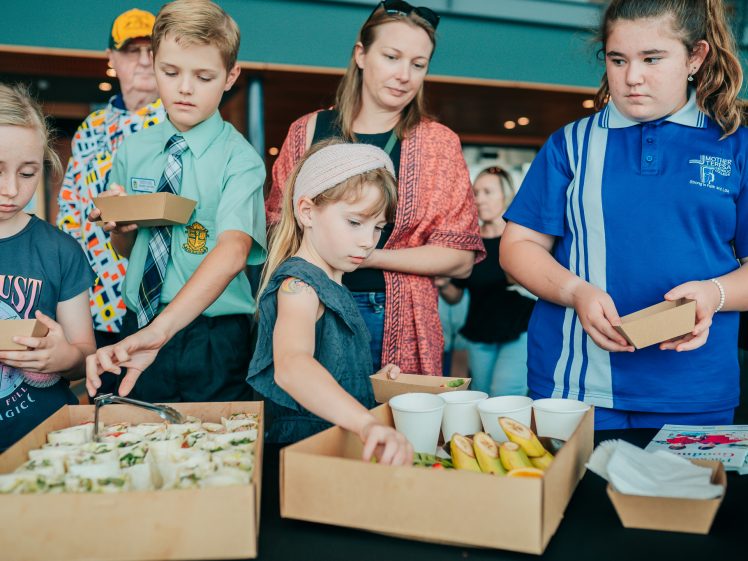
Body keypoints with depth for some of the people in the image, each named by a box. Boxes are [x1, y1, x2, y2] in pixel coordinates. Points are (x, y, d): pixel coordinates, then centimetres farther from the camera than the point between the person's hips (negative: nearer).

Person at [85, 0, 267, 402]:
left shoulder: (240, 158, -11)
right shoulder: (132, 150, 5)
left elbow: (233, 252, -28)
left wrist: (159, 331, -40)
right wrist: (120, 228, -9)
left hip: (214, 338, -4)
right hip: (137, 326, 4)